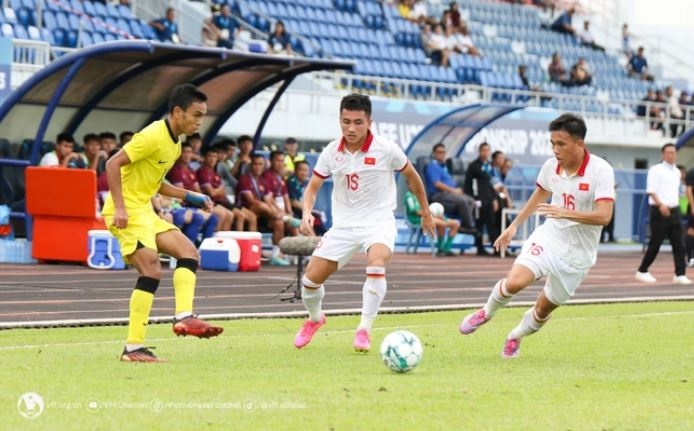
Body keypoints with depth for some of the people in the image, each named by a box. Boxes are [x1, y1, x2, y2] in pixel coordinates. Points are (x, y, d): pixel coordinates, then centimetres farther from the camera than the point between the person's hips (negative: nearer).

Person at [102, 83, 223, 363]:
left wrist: (190, 197, 15)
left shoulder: (175, 144, 14)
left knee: (188, 252, 5)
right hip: (127, 211, -10)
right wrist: (120, 207, -25)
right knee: (152, 270, -18)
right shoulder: (153, 136, -16)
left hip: (144, 211, 10)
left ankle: (184, 317, -6)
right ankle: (133, 348, -17)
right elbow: (112, 164, -20)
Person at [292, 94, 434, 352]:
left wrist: (425, 211, 15)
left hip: (379, 222, -3)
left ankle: (364, 330, -24)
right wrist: (307, 212, -15)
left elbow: (411, 176, 6)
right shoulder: (331, 153, -3)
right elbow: (313, 186, 6)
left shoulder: (386, 150, -11)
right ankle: (315, 319, 32)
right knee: (311, 277, -2)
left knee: (376, 264, -34)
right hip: (343, 224, 3)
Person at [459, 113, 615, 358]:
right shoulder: (550, 166, -4)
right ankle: (486, 312, 9)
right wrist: (514, 225, 22)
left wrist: (566, 213, -40)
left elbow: (604, 216, -28)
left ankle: (515, 337, 40)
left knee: (543, 309, 8)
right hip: (549, 236, 2)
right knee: (514, 281, -23)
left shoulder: (601, 170, -19)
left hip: (578, 252, -2)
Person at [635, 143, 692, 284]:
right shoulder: (656, 170, -5)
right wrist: (660, 205, -26)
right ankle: (642, 272, 11)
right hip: (659, 211, -6)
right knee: (655, 244, -2)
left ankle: (680, 274, -1)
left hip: (674, 211, 6)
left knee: (679, 244, -2)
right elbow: (651, 191, -14)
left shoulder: (677, 172, 16)